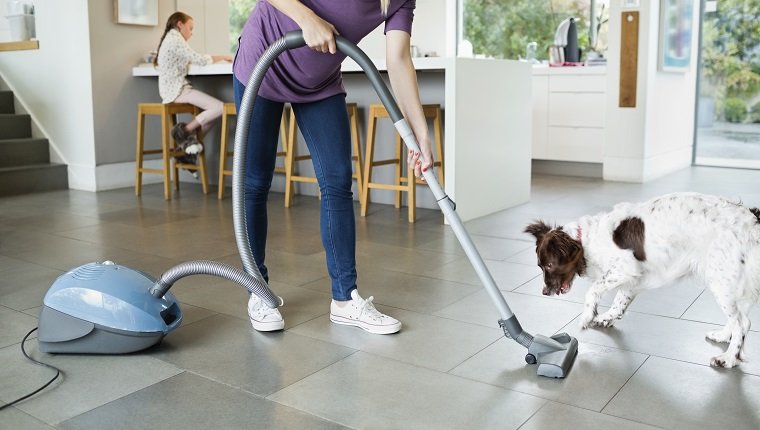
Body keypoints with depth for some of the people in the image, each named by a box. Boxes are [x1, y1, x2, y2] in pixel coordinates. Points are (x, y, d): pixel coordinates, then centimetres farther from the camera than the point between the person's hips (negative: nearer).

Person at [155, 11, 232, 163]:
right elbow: (200, 60, -14)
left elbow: (190, 60, 18)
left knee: (212, 108, 10)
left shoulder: (170, 38, 23)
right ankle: (184, 130, -6)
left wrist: (219, 58, 10)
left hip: (174, 89, 10)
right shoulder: (175, 39, -9)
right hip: (177, 90, -10)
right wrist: (223, 57, -1)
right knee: (220, 107, -16)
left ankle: (189, 140, 6)